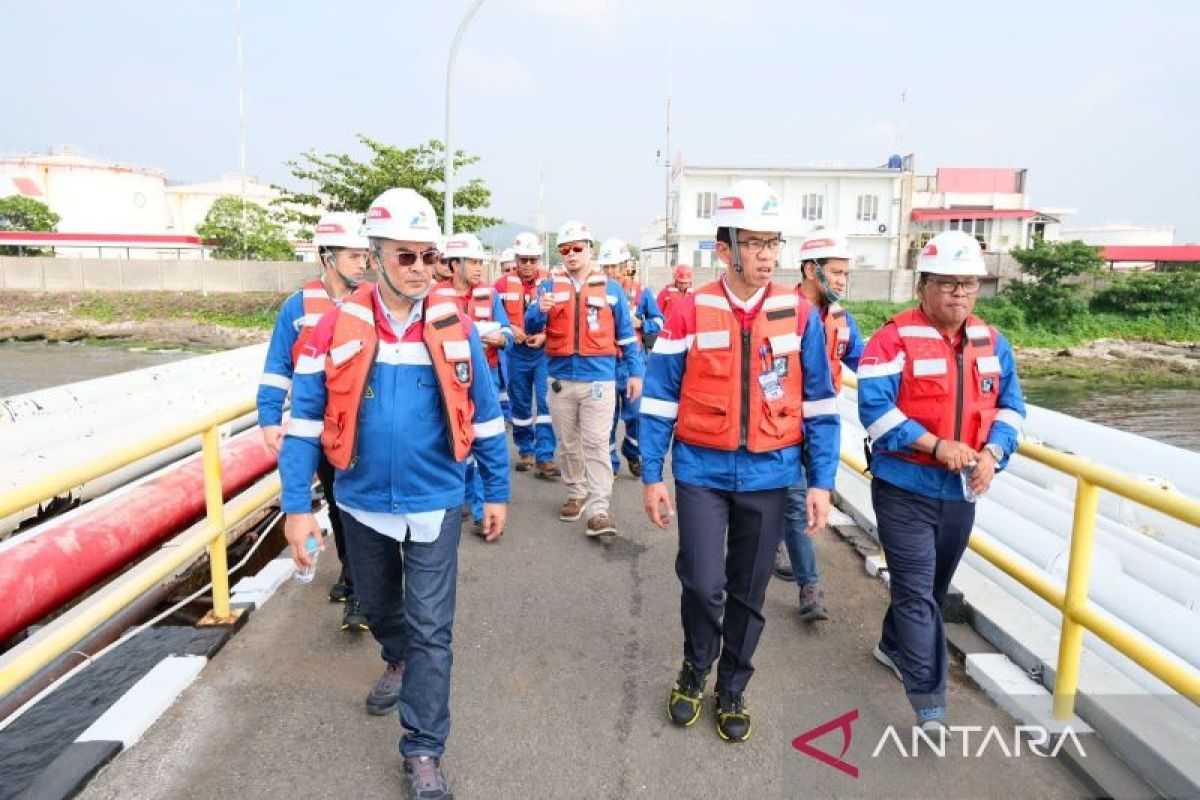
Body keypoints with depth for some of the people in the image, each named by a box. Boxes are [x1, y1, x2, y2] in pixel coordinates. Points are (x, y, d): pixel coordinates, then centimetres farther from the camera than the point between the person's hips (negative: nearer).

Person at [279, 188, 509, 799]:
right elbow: (305, 419, -6)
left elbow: (484, 415, 0)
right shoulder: (338, 327, -9)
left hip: (434, 505, -1)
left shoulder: (455, 328, -7)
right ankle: (400, 663, 56)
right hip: (363, 504, 2)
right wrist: (296, 506, -9)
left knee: (430, 628, 2)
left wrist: (496, 492, 3)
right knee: (379, 608, 25)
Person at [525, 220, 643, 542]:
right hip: (560, 380, 2)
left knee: (596, 444, -5)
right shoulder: (550, 286, 7)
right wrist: (539, 310, -24)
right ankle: (576, 494, 30)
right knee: (568, 443, 13)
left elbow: (626, 335, 9)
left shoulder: (611, 289, 6)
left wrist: (635, 372, 5)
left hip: (599, 379, -2)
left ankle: (598, 511, -5)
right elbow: (531, 328, -1)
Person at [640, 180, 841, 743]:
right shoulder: (689, 313, -5)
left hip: (769, 475, 2)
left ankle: (732, 691, 34)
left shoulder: (799, 314, 0)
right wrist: (651, 475, -2)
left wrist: (822, 481, 0)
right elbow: (659, 401, -1)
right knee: (703, 583, -5)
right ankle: (694, 670, 27)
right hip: (702, 471, -1)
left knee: (749, 591, 12)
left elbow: (819, 404, 3)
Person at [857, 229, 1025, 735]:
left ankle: (893, 646, 44)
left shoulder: (992, 343, 7)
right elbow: (874, 409, -20)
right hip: (905, 488, -6)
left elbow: (1010, 407, 9)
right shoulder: (894, 340, -13)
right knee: (917, 592, -5)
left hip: (961, 490, 6)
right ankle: (929, 703, 3)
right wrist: (937, 446, -26)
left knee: (931, 586, 20)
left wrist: (992, 453, -10)